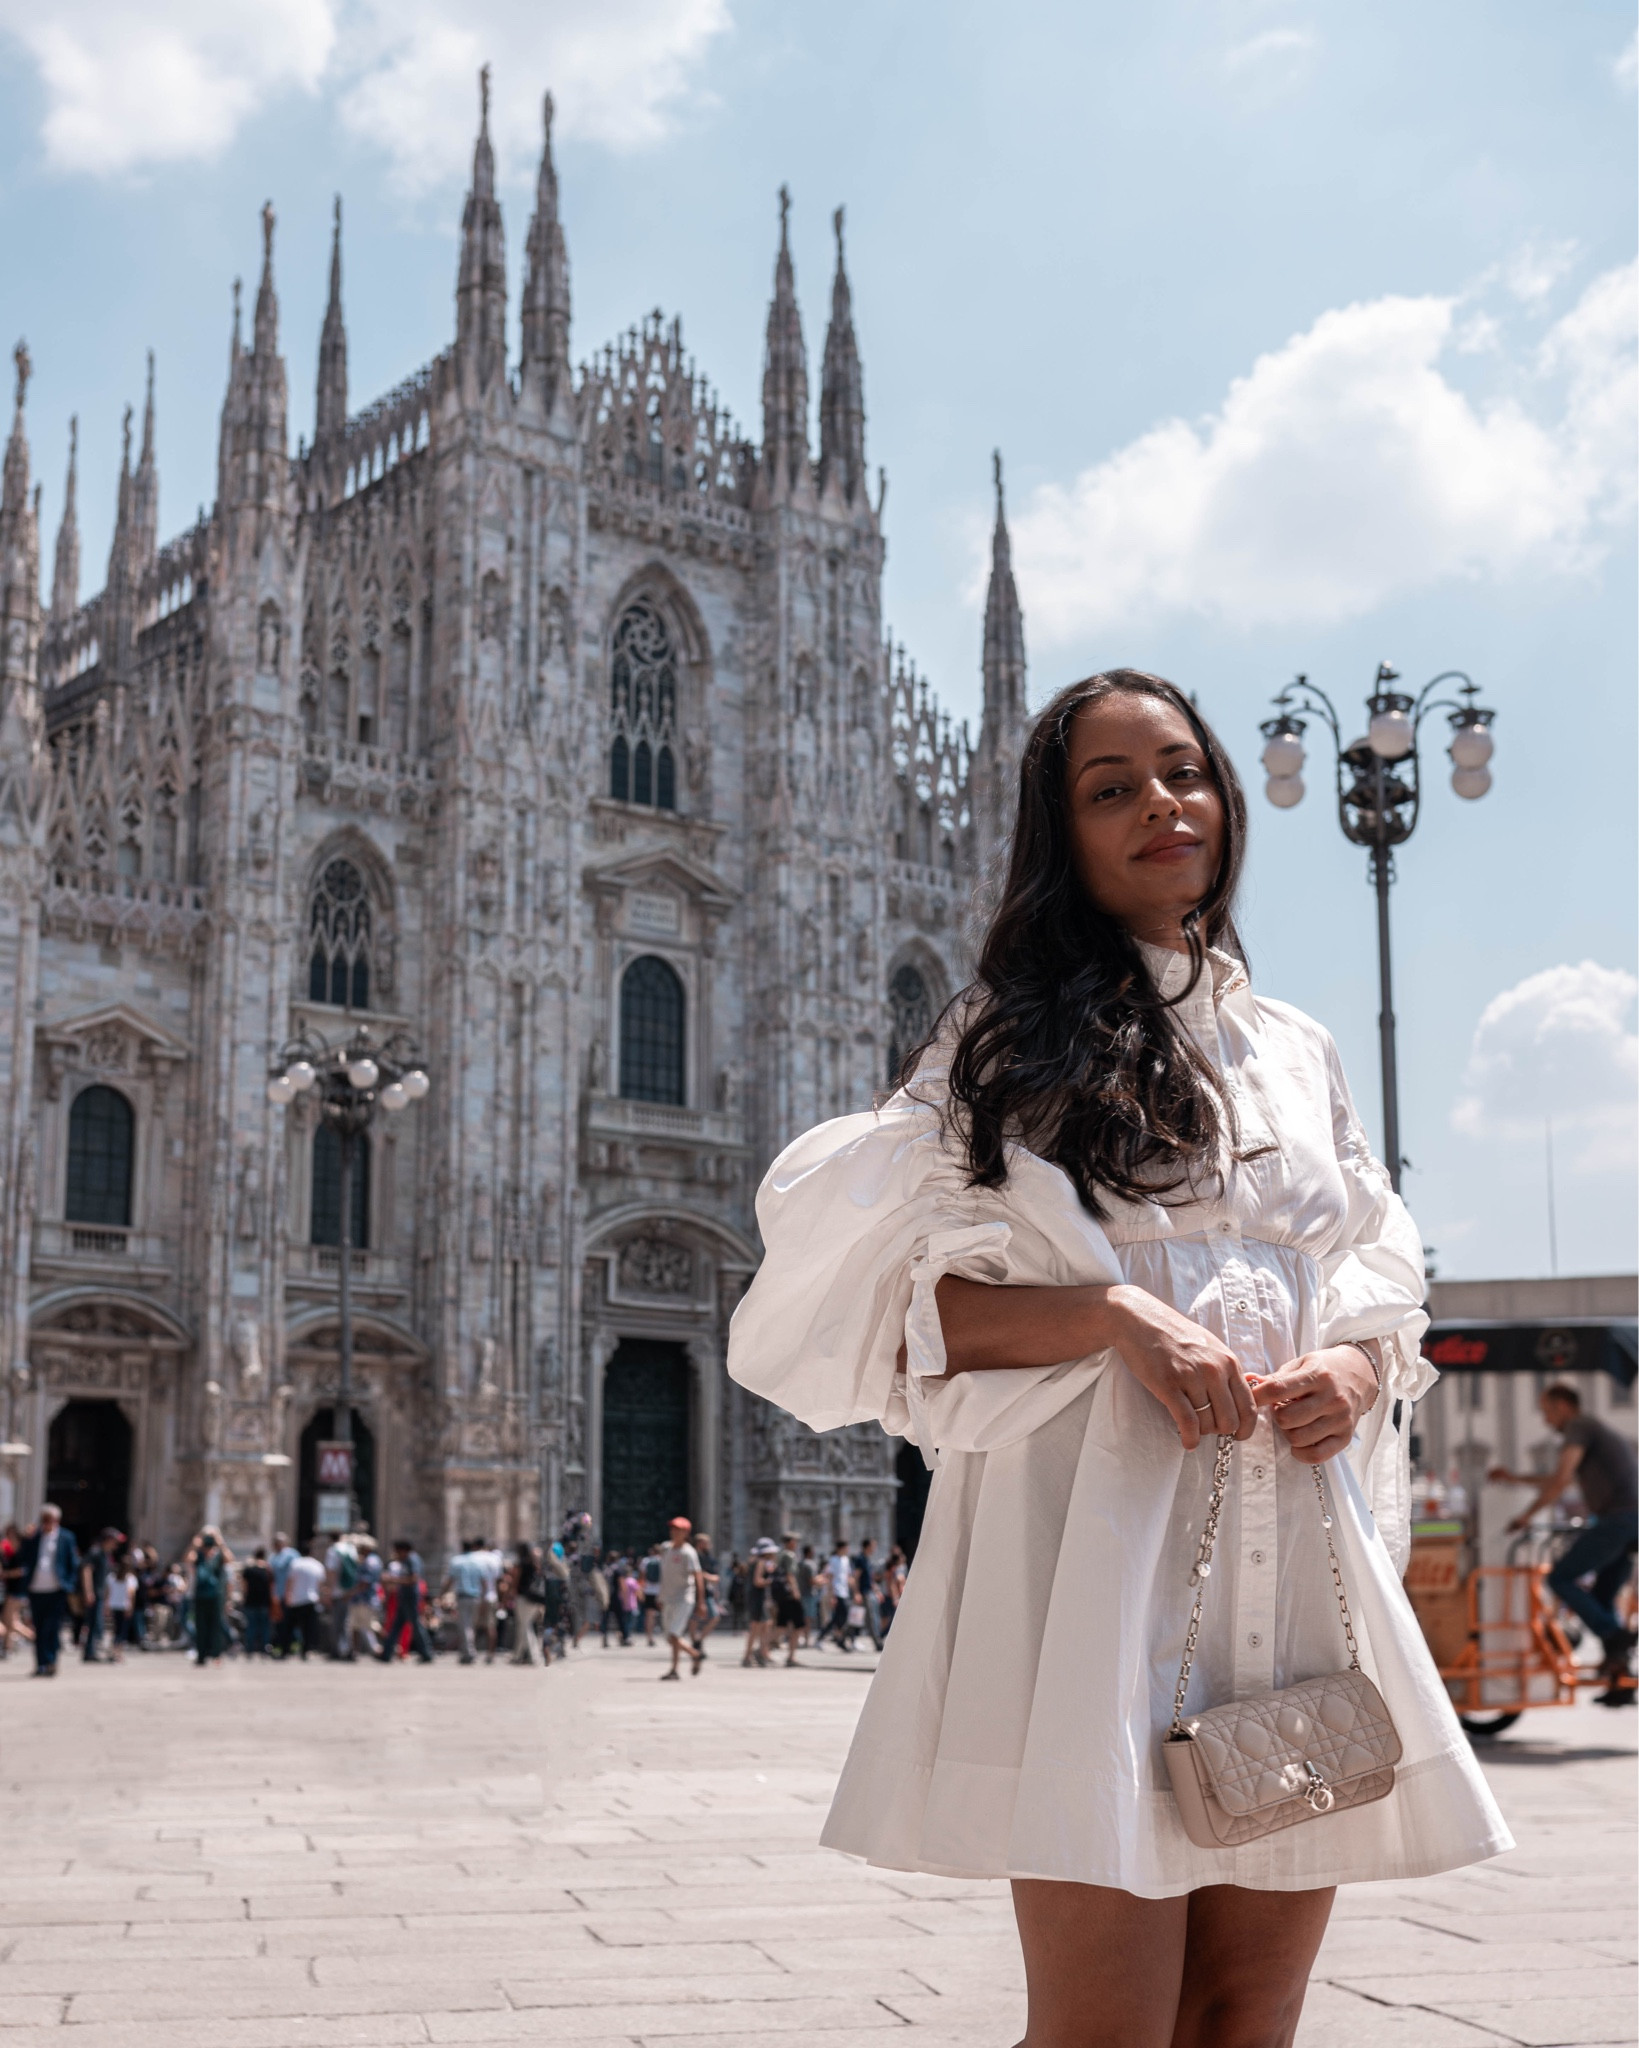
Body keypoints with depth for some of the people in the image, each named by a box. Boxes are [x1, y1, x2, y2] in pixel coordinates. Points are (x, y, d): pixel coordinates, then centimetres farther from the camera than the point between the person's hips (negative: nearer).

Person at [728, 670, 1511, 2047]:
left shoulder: (1299, 1052, 18)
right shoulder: (1010, 1039, 4)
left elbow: (1381, 1295, 22)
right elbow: (896, 1302, -3)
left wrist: (1358, 1367, -1)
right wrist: (1112, 1314, -16)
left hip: (1305, 1551, 5)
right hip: (1104, 1539, -4)